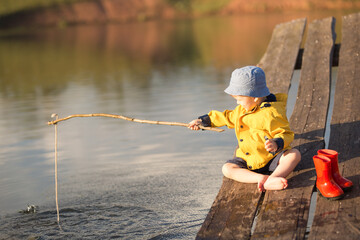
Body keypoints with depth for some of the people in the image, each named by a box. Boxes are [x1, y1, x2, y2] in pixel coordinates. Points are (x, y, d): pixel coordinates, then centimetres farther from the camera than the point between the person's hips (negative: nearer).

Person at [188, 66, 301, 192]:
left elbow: (285, 134, -16)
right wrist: (203, 121, 29)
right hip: (248, 161, 6)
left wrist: (276, 144, -38)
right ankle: (262, 178, -36)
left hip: (271, 158, -6)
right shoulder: (241, 110, 8)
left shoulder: (271, 113, -17)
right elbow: (228, 117, 26)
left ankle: (271, 180, -52)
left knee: (294, 154, -31)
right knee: (227, 168, -19)